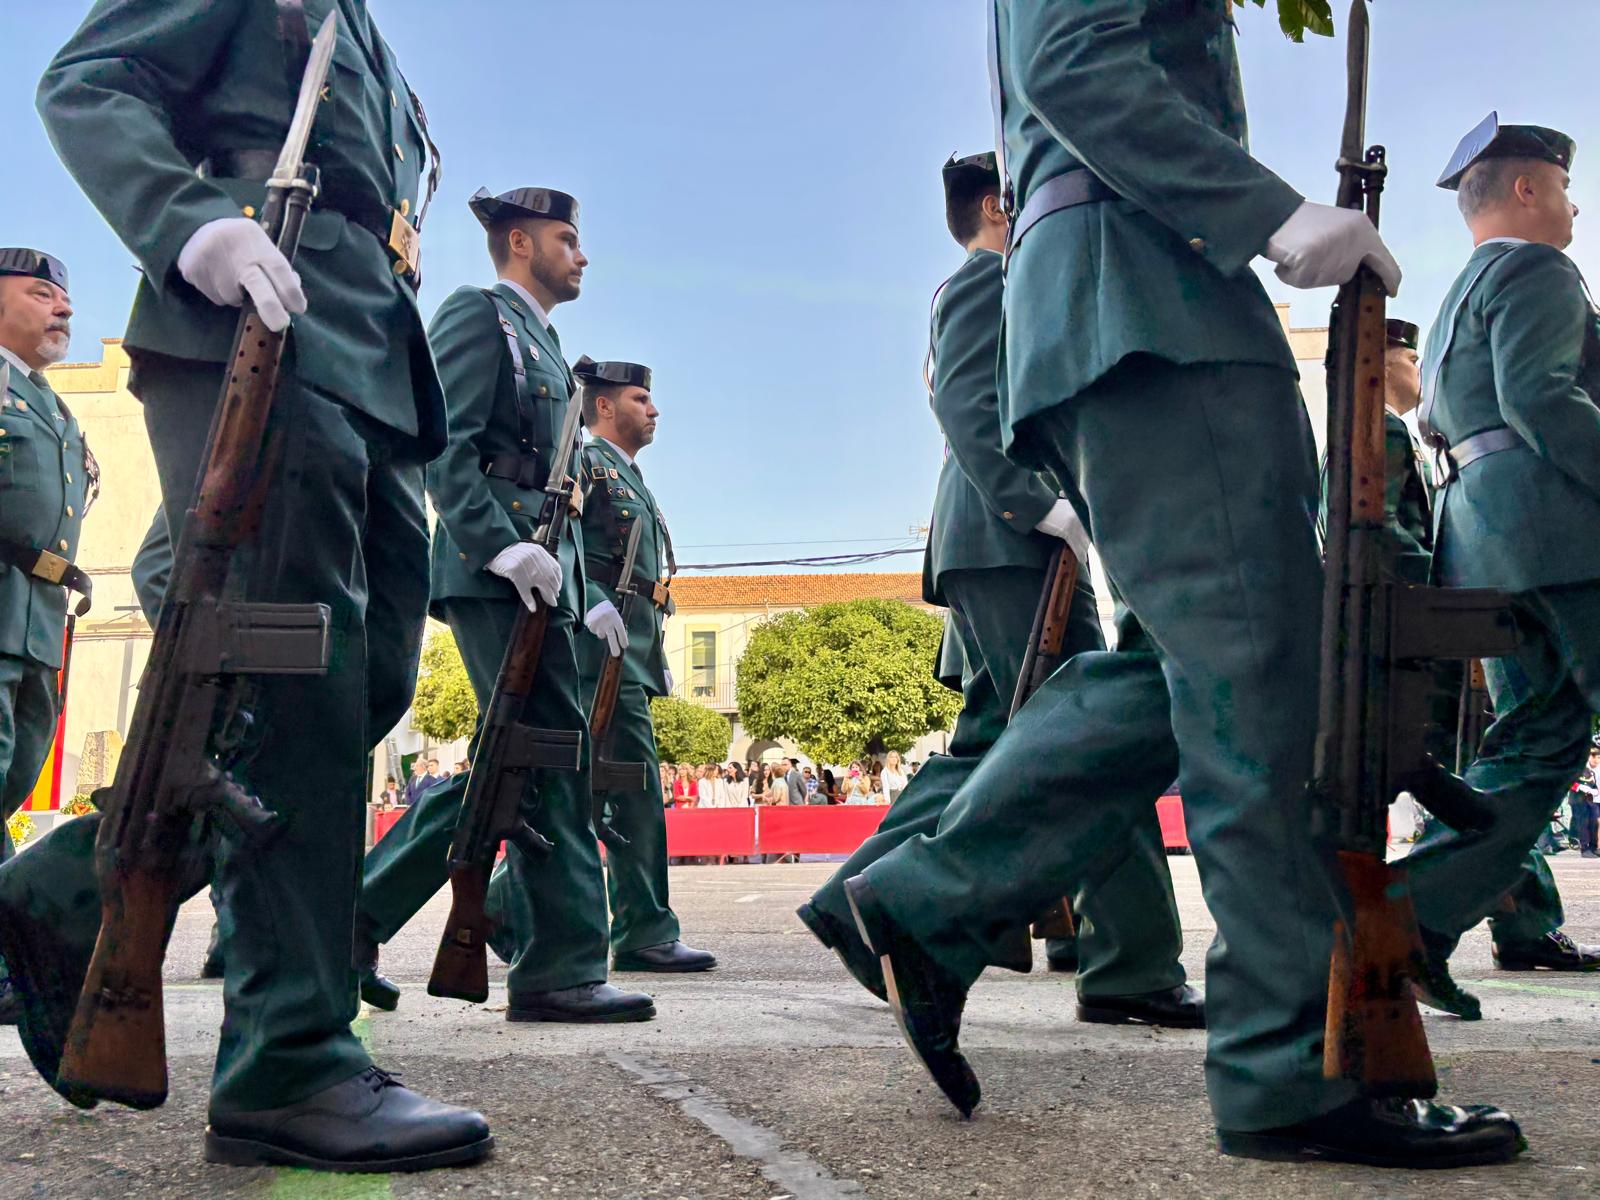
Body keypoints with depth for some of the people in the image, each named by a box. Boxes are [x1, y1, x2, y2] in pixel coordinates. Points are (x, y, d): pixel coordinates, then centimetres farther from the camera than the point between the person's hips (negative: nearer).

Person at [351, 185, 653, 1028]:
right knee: (553, 758, -10)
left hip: (537, 577, 10)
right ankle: (560, 967, -3)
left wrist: (589, 594, 18)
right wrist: (502, 546, -23)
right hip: (492, 574, -9)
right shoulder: (476, 313, 0)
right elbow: (443, 446, -13)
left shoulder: (541, 342, 27)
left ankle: (359, 918, 17)